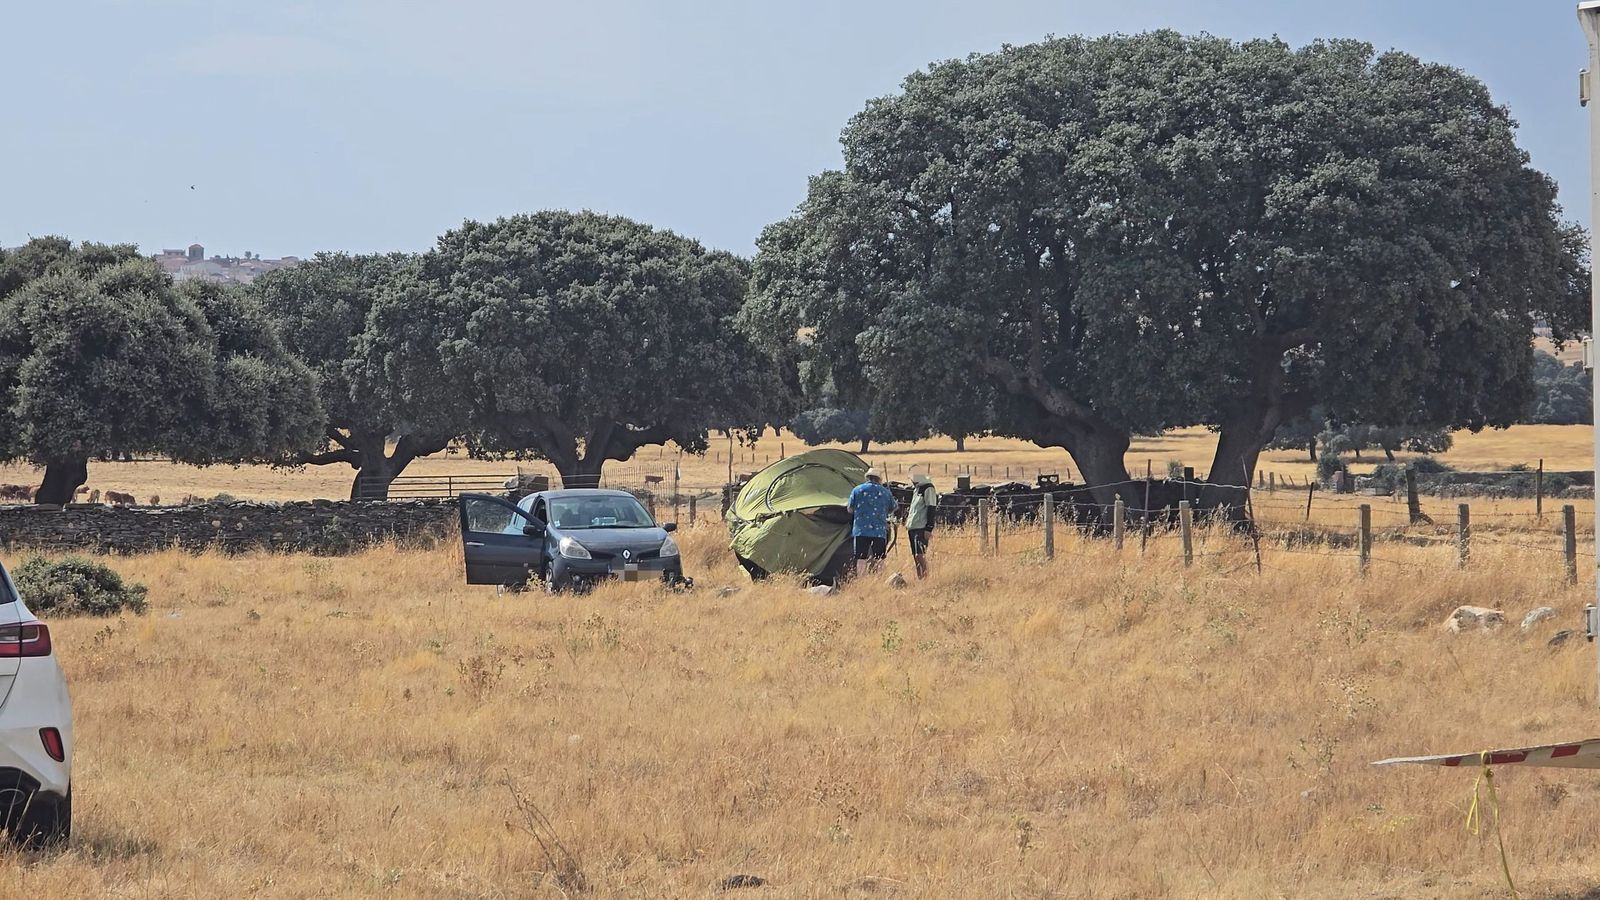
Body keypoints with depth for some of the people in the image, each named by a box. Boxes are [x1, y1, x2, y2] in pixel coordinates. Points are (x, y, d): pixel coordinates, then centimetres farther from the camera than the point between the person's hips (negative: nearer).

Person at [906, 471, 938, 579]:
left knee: (920, 556, -17)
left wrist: (929, 528, -18)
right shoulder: (916, 488, 19)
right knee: (915, 557, 8)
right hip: (912, 527, 9)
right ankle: (919, 579, 11)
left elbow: (931, 509, -14)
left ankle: (925, 578, -16)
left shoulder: (928, 488, -9)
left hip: (921, 528, -9)